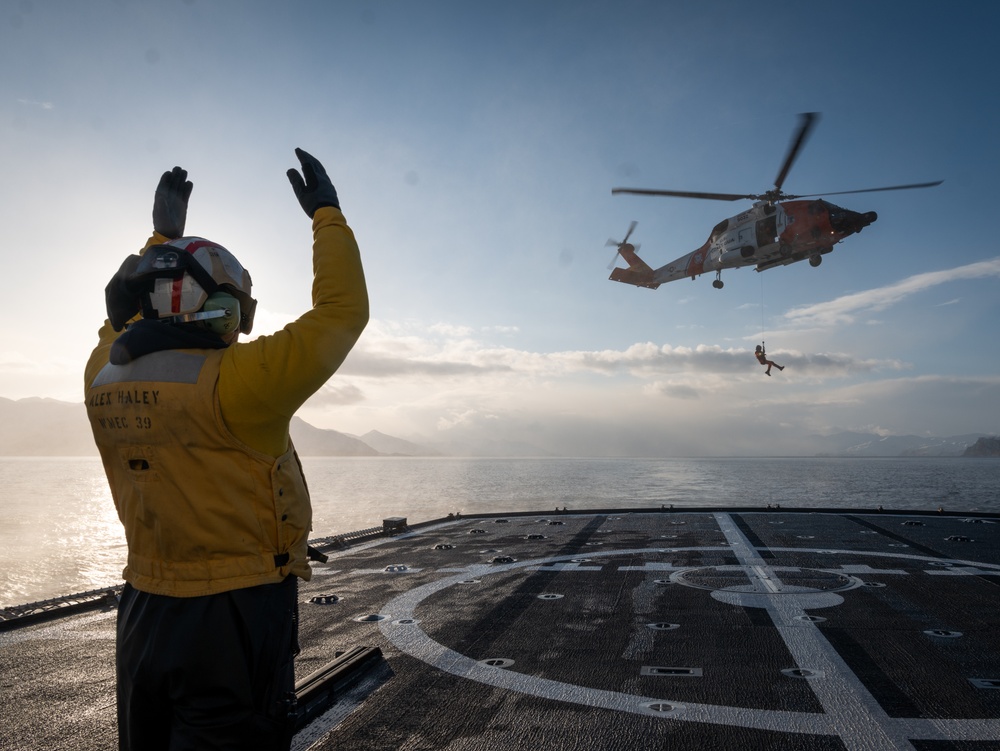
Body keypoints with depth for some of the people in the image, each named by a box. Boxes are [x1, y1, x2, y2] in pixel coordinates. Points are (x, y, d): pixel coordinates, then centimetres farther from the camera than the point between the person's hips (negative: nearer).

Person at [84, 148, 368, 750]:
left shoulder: (104, 379, -2)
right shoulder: (234, 383, -22)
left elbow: (128, 312, 20)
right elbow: (342, 314, -16)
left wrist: (163, 237, 27)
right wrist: (328, 215, -3)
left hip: (143, 613, 7)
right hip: (237, 617, -7)